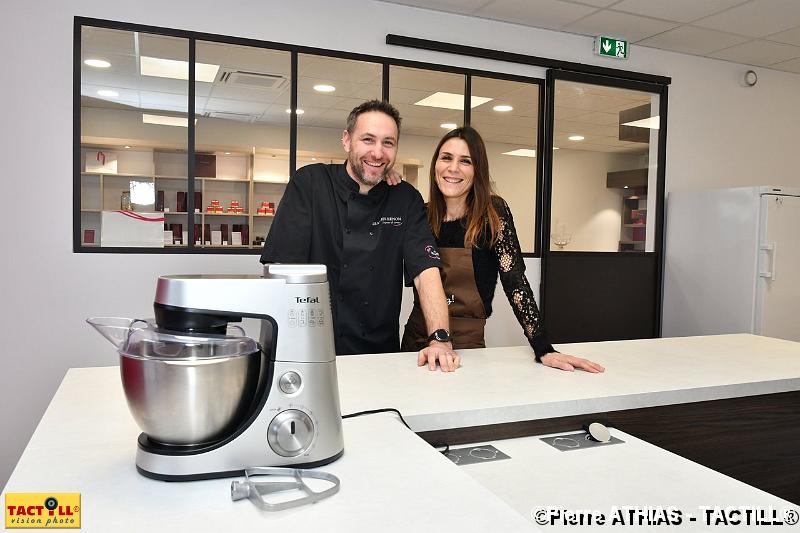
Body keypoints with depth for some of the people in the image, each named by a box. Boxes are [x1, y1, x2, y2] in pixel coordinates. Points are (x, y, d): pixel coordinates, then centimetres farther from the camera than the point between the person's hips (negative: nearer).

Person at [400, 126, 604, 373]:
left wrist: (544, 350, -22)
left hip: (466, 343, -4)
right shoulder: (423, 214, 1)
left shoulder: (493, 212, -10)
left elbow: (514, 279, -14)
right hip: (415, 336, 4)